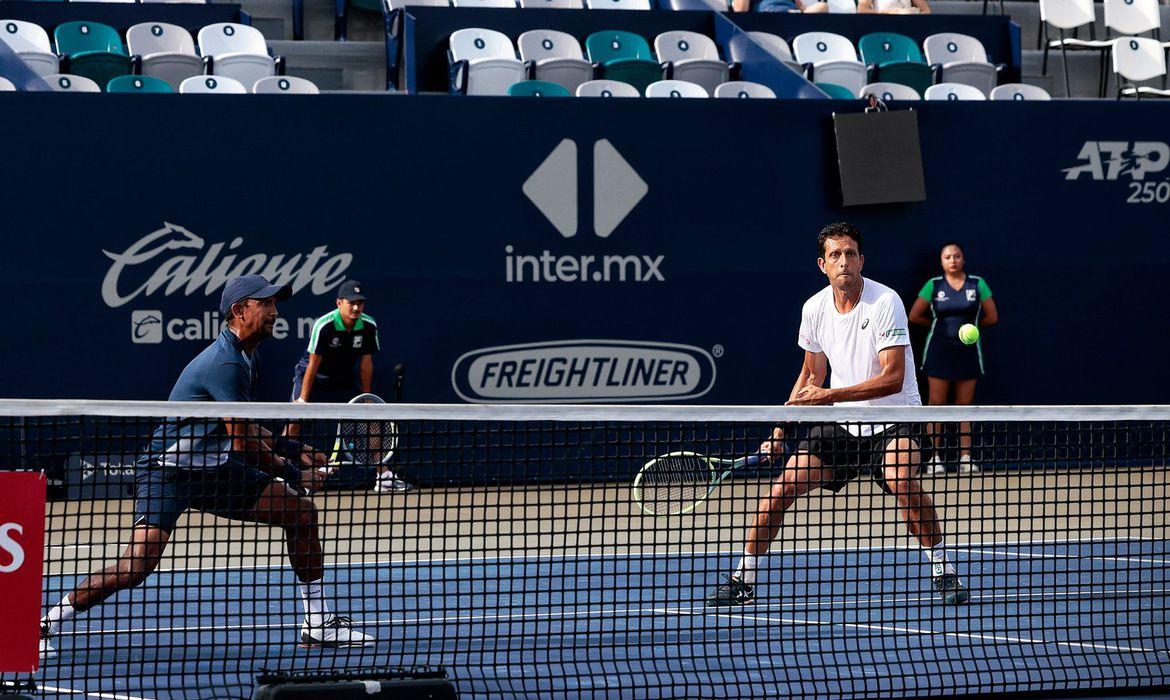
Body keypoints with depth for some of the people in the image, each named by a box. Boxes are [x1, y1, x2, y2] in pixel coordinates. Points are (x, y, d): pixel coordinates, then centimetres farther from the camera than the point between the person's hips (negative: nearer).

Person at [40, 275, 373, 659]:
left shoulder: (246, 359, 10)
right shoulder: (225, 363, -22)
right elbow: (243, 444, -21)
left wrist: (291, 450, 14)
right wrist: (290, 472, -8)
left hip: (214, 469, 10)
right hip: (168, 469, -10)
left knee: (302, 512, 5)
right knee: (136, 567, -24)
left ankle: (319, 624, 15)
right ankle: (44, 624, -9)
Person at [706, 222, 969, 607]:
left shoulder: (885, 303, -17)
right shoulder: (814, 308, 0)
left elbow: (893, 378, -23)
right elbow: (811, 375, 16)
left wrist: (832, 395, -29)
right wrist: (780, 432, 9)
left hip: (894, 420, -5)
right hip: (841, 425, 5)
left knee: (901, 479, -33)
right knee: (782, 485, -6)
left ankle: (943, 573, -18)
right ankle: (743, 580, 9)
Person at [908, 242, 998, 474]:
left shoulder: (978, 285, 3)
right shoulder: (933, 286, 2)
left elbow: (992, 317, 8)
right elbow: (914, 316, 7)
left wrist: (970, 324, 5)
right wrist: (939, 323, 9)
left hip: (968, 351, 1)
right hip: (939, 349, -1)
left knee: (965, 405, 4)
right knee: (936, 404, -2)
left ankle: (965, 457, 5)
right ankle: (935, 457, -1)